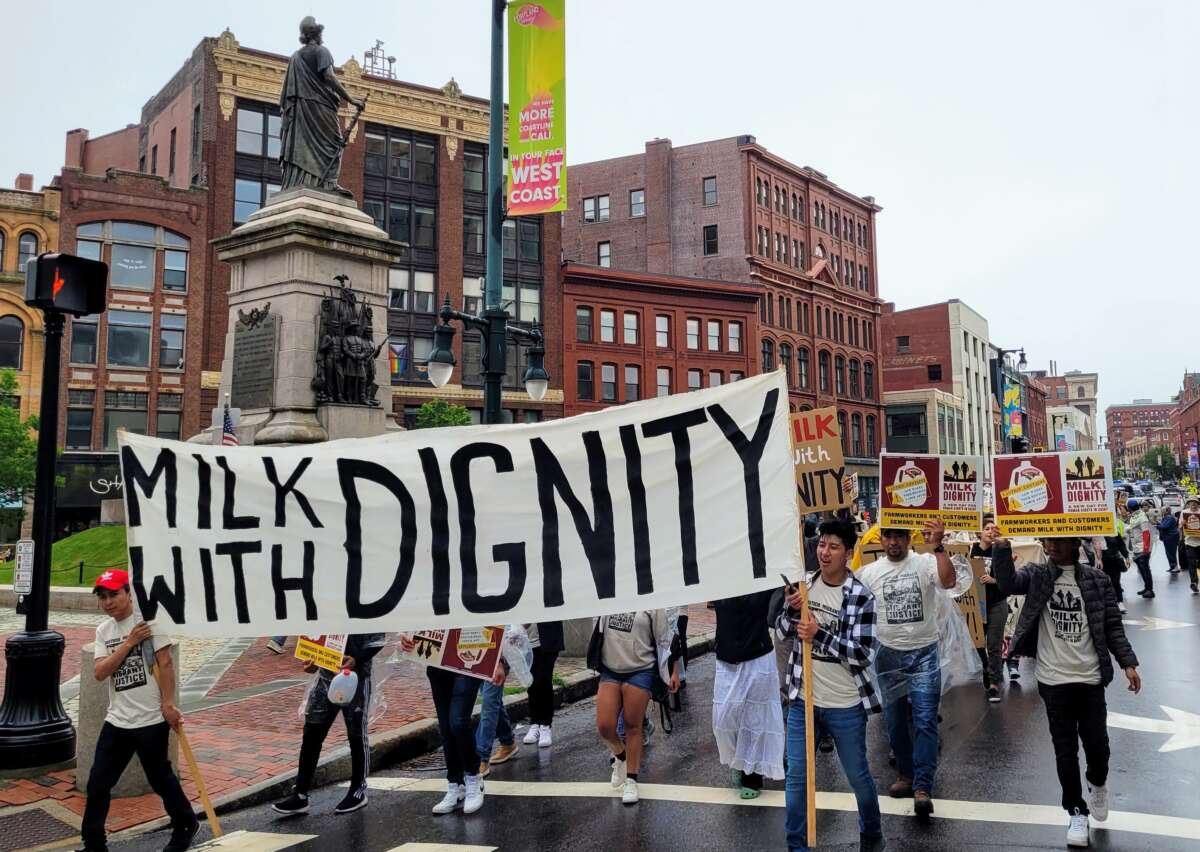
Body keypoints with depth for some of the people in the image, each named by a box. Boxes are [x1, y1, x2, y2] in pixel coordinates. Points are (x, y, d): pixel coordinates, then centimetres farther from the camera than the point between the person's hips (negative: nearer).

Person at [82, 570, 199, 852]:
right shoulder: (103, 630, 8)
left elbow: (165, 664, -12)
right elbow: (99, 673, -5)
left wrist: (168, 705, -15)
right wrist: (129, 642, -16)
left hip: (151, 720, -5)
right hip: (116, 720, 5)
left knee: (160, 778, 8)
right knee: (97, 783, 7)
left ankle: (186, 825, 29)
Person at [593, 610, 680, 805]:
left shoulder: (652, 605, -6)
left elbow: (664, 640, 0)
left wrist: (674, 671, 1)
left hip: (640, 672, -3)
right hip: (610, 671, 3)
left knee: (633, 727, 3)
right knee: (604, 726, -1)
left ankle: (631, 780, 20)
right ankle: (620, 756, 31)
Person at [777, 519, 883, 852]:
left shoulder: (862, 597, -14)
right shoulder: (802, 583, -1)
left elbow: (862, 653, -18)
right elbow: (781, 630, 5)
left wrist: (819, 634, -28)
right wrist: (792, 609, -16)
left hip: (845, 706, -3)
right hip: (803, 700, 3)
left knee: (857, 775, 16)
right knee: (796, 775, 8)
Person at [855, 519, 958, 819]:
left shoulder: (925, 563, -8)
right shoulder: (869, 572, -1)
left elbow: (949, 581, -27)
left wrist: (938, 546, -36)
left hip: (923, 654, -3)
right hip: (888, 655, 3)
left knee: (925, 721, -7)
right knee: (894, 721, 14)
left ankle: (922, 787, -3)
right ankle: (906, 774, 32)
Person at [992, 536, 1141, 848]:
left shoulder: (1097, 579, 1)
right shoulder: (1036, 575, -1)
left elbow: (1113, 626, 5)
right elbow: (1008, 582, -22)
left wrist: (1128, 662, -3)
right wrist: (1002, 547, -37)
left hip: (1090, 678, 1)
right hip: (1053, 680, 0)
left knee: (1097, 745, 8)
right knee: (1065, 750, 7)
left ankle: (1098, 783, 41)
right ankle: (1077, 813, 23)